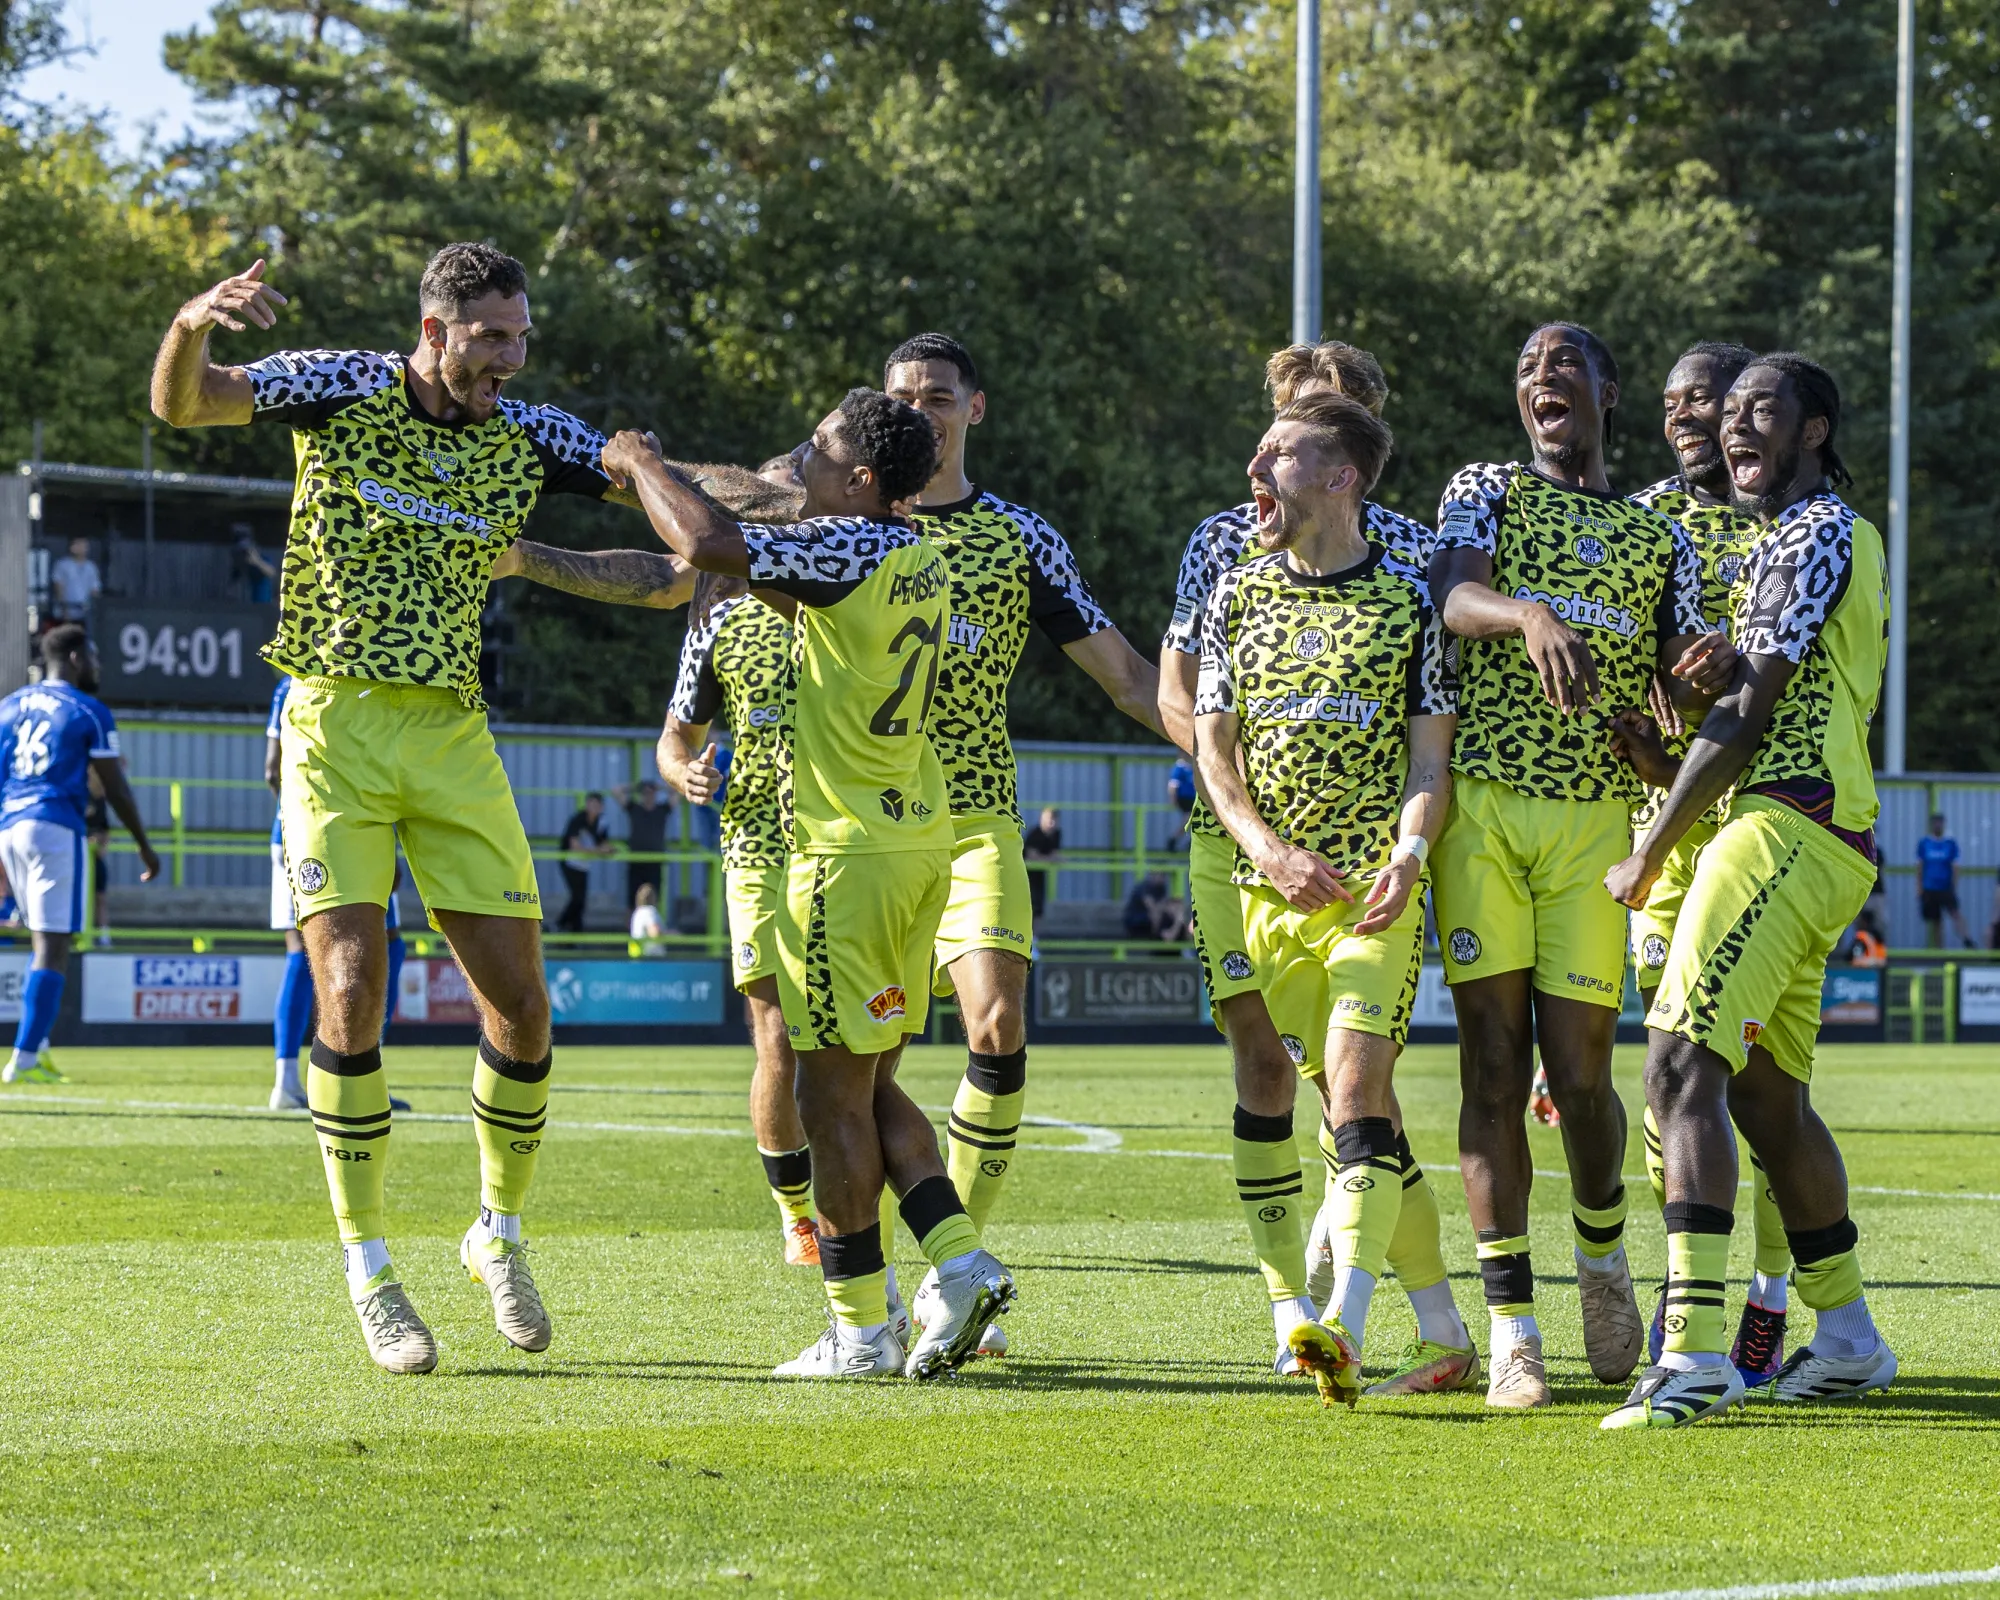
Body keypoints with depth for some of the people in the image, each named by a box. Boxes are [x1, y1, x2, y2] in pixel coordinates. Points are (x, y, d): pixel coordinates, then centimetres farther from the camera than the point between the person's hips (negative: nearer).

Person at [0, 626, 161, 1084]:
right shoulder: (89, 712, -2)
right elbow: (116, 789, -1)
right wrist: (144, 845, 10)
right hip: (55, 827, -6)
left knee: (47, 942, 19)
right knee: (53, 948, -5)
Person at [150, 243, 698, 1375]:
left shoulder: (528, 437, 5)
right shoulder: (345, 390, -4)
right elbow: (179, 404, -12)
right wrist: (195, 322, -33)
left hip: (454, 736, 4)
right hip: (339, 728, -3)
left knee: (521, 1007, 0)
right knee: (352, 995, -15)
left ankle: (500, 1234, 23)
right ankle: (369, 1270, -3)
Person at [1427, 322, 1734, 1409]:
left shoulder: (1660, 539, 17)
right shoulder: (1485, 491, 10)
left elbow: (1683, 696, 9)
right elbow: (1452, 596, -11)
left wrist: (1707, 674, -16)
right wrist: (1529, 614, -33)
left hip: (1595, 818, 2)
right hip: (1481, 802, -1)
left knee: (1579, 1068, -4)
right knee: (1495, 1060, -7)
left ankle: (1603, 1255, 27)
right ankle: (1511, 1331, -4)